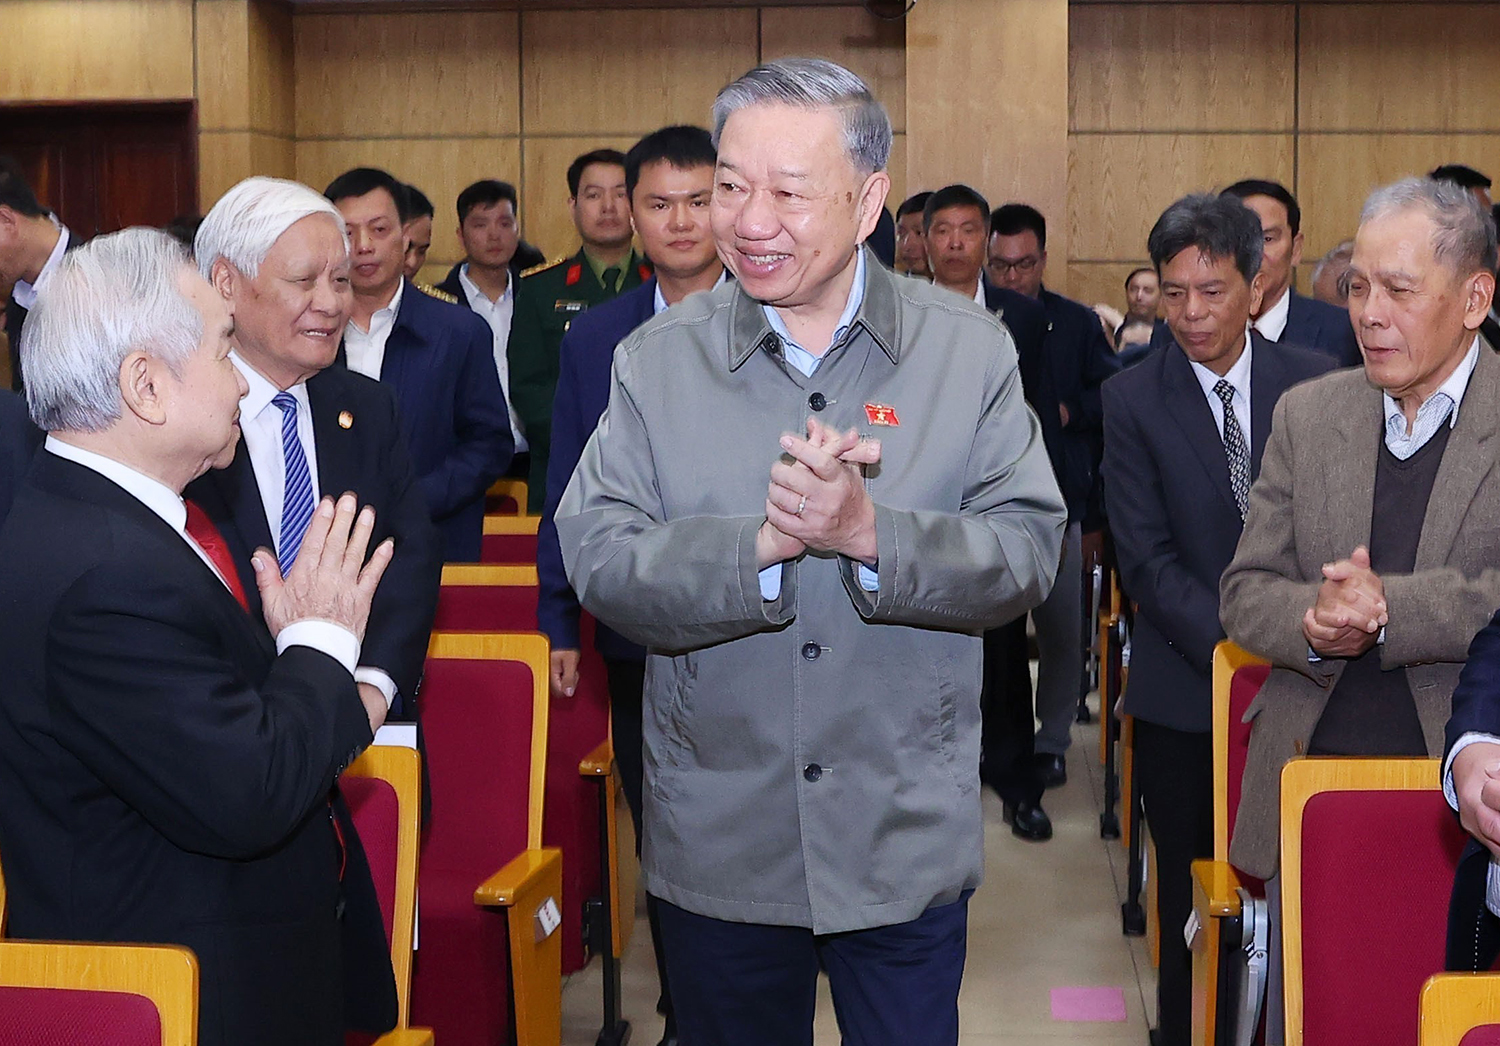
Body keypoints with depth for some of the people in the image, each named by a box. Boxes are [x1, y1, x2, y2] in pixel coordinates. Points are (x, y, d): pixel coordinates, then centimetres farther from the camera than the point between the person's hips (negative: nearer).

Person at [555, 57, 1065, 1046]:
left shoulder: (971, 351, -3)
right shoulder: (657, 361, -2)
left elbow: (1028, 550, -10)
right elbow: (599, 562, -10)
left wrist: (870, 533, -26)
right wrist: (760, 543, -26)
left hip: (908, 844, 0)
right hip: (718, 845, 1)